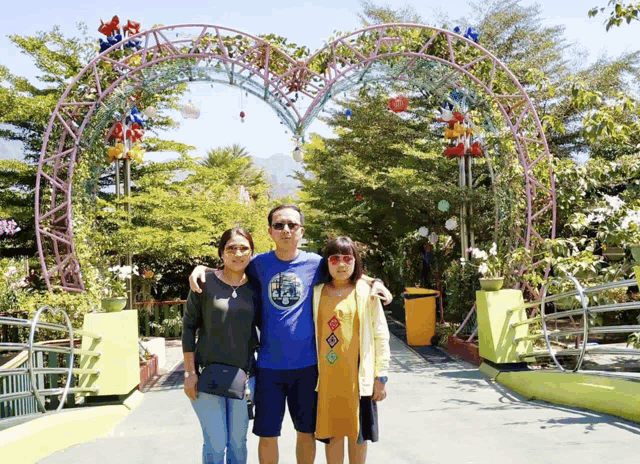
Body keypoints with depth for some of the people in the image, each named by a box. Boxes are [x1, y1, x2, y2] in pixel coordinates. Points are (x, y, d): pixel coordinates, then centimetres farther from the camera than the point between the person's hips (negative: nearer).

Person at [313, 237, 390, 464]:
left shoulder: (366, 293, -2)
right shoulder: (317, 293, 3)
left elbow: (380, 335, -1)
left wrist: (381, 376, -3)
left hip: (358, 376, -1)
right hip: (327, 377, 2)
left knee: (357, 434, 10)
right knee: (332, 434, 9)